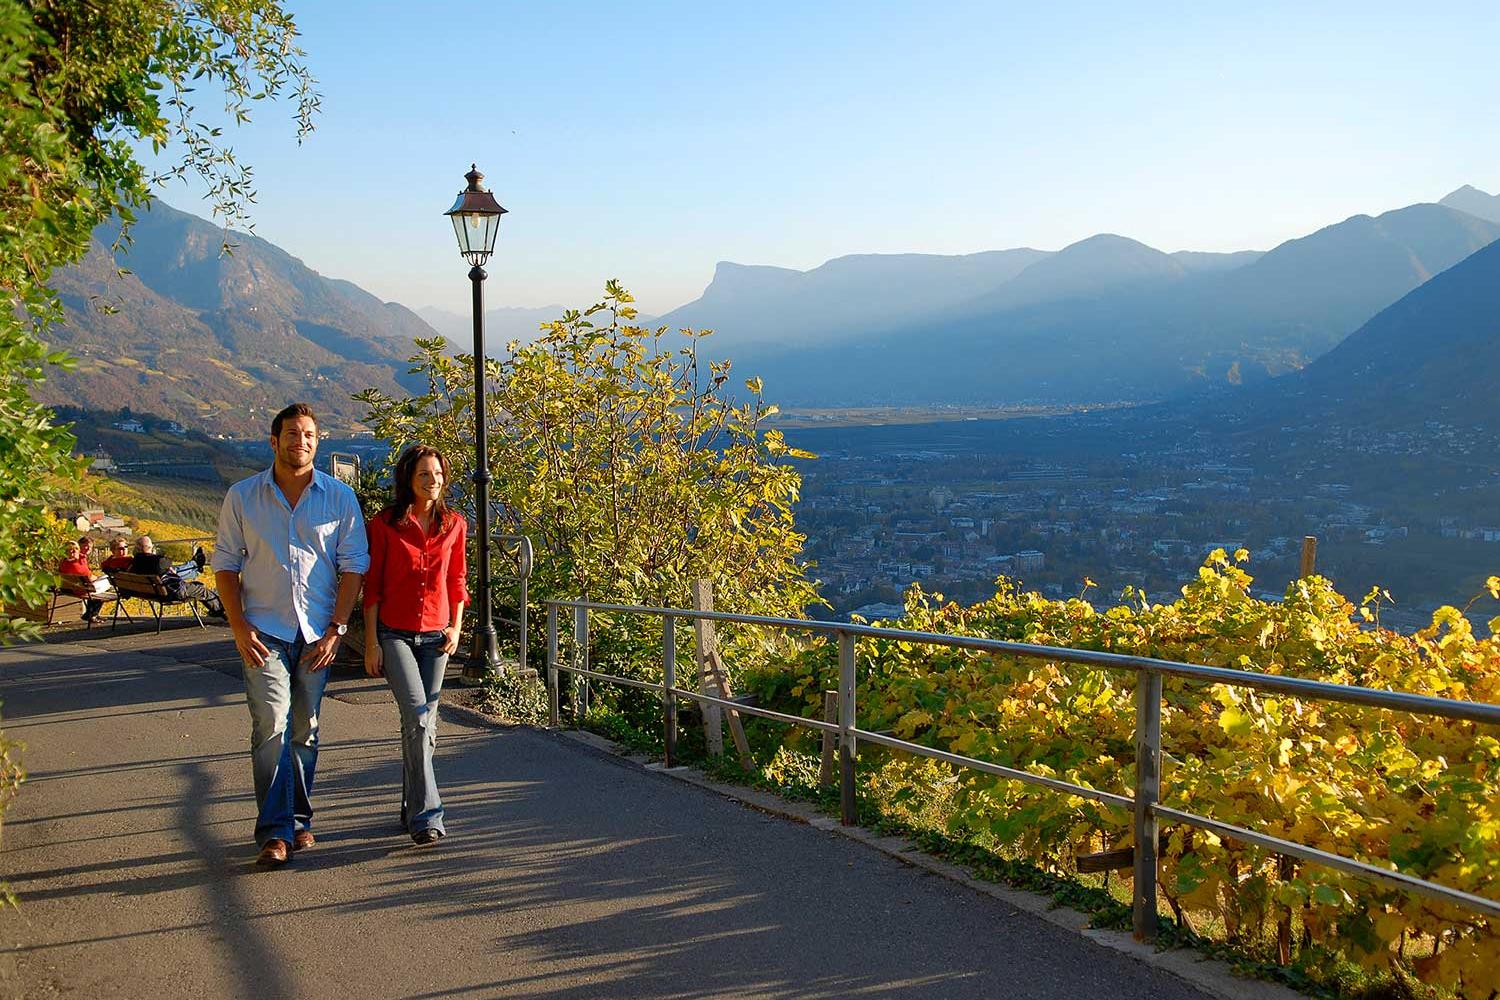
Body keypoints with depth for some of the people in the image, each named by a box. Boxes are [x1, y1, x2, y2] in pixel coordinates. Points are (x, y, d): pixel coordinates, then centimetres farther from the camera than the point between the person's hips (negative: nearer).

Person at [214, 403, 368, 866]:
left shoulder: (340, 498, 2)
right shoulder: (242, 497, 2)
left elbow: (353, 565, 1)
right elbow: (225, 563, 4)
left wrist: (336, 629, -6)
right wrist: (239, 627, -6)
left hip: (317, 633, 1)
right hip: (264, 631, -1)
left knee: (305, 731, 10)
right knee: (271, 727, -13)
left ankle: (299, 819, 24)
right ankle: (274, 831, -11)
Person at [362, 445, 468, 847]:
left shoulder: (453, 524, 6)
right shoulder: (384, 524, -4)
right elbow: (372, 586, -2)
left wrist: (455, 626, 3)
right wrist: (371, 641, -5)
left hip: (434, 635, 4)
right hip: (394, 633, -4)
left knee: (424, 723, 8)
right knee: (416, 716, -18)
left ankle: (412, 809, 22)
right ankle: (426, 814, -15)